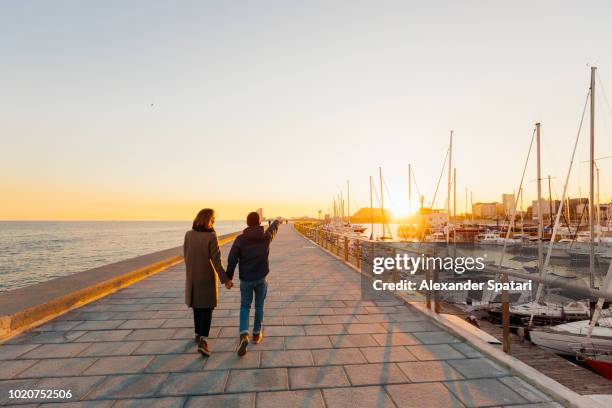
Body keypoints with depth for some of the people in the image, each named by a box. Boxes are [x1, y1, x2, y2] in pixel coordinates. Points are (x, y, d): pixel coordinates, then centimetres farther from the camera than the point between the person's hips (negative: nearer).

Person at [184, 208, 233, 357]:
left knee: (197, 306, 20)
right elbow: (216, 260, -21)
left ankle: (198, 335, 32)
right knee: (207, 308, 4)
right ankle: (203, 341, -8)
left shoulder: (188, 234, -5)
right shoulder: (211, 236, -19)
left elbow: (186, 255, 4)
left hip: (192, 276, 5)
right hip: (207, 277, -5)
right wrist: (225, 279, -19)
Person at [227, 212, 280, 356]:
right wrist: (277, 221, 39)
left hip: (245, 279, -1)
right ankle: (257, 334, 30)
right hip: (261, 278, 1)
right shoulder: (266, 236, -7)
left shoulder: (240, 239, -12)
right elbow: (273, 228, 17)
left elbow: (232, 260, -11)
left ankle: (244, 335, -5)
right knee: (259, 306, 17)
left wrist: (228, 278, 0)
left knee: (245, 307, 13)